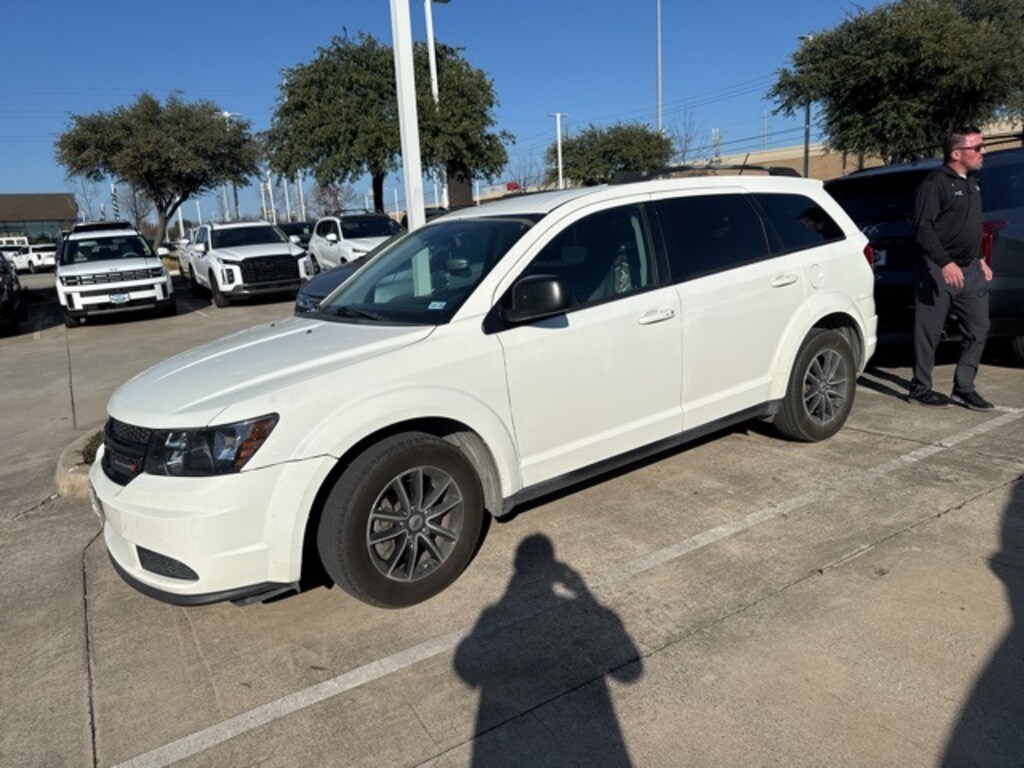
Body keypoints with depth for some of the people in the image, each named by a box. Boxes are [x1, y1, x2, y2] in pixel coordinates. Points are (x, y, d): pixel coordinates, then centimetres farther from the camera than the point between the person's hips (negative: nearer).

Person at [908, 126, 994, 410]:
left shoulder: (972, 182, 17)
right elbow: (923, 227, -19)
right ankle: (920, 387, 10)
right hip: (939, 270, -8)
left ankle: (964, 388, 14)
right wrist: (945, 263, -26)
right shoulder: (935, 183, -10)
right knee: (929, 332, -1)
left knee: (977, 329, 6)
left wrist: (980, 259, 21)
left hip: (970, 270, 8)